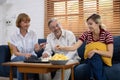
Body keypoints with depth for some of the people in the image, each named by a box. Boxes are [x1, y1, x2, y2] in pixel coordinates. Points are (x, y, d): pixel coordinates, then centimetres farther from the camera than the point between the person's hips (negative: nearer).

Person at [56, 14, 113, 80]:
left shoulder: (107, 35, -8)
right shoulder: (86, 34, -2)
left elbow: (110, 54, -15)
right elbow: (75, 47, -13)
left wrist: (95, 51, -24)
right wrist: (62, 47, -29)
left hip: (103, 61, -1)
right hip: (90, 60, 2)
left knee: (95, 56, -36)